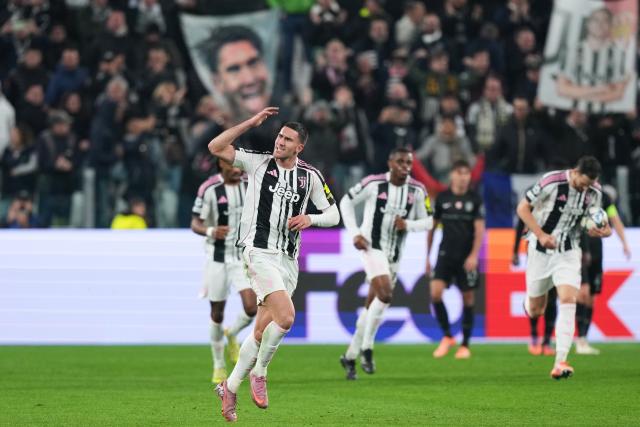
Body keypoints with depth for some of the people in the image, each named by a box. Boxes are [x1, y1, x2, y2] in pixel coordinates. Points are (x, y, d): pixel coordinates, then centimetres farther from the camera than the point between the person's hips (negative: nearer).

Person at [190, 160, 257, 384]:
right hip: (218, 257, -2)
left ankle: (232, 335, 18)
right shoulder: (209, 188, -11)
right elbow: (195, 224, -11)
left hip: (244, 256, 2)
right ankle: (219, 366, 23)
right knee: (217, 313, 5)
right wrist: (210, 231, -30)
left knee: (251, 308, -15)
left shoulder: (251, 185, 1)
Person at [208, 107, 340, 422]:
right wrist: (251, 123, -8)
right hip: (260, 251, -4)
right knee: (285, 316, -23)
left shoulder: (310, 176, 10)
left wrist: (310, 219, -9)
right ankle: (259, 373, -3)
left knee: (263, 330, 4)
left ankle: (230, 388, 18)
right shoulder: (258, 163, 2)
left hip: (289, 260, 4)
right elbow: (216, 147, -4)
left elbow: (333, 215, 13)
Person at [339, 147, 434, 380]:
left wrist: (408, 225, -16)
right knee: (385, 292, -25)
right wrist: (354, 233, -7)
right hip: (371, 247, -5)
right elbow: (346, 202, 2)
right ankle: (367, 348, -12)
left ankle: (350, 356, 23)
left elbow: (427, 221, 5)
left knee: (372, 306, 10)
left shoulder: (417, 191, -2)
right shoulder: (373, 183, -11)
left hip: (394, 254, 5)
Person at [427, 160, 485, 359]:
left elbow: (479, 229, -4)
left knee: (468, 298, 3)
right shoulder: (442, 198, 4)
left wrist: (474, 255, -16)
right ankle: (447, 336, -1)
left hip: (467, 258, -1)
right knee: (435, 292, -17)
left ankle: (465, 345, 14)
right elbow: (431, 228, 11)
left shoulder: (475, 199, 0)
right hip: (446, 254, 1)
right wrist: (427, 257, 10)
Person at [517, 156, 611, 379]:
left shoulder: (594, 192, -5)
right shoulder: (551, 182, -19)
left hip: (568, 253, 2)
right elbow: (523, 208, -11)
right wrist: (541, 235, -21)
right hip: (541, 251, -2)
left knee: (568, 300, -19)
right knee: (535, 310, 8)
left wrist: (603, 231, -15)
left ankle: (560, 363, -22)